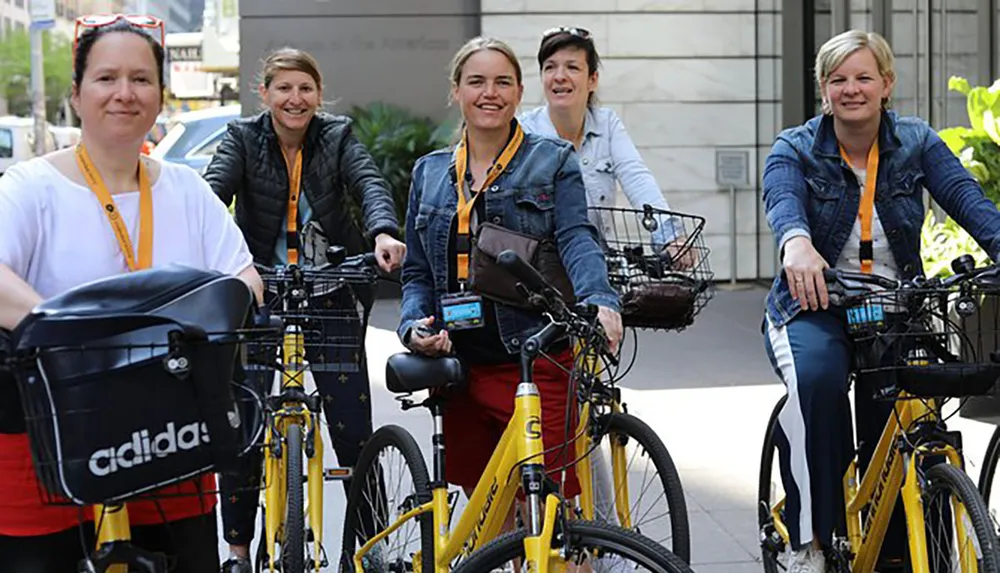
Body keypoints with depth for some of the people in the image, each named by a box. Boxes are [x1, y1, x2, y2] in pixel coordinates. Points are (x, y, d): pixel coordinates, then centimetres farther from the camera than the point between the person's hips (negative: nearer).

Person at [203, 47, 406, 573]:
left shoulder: (338, 136, 1)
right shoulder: (243, 139, 0)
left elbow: (370, 183, -16)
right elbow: (215, 186, -18)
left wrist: (383, 232, -38)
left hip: (329, 295, 0)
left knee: (353, 424, -4)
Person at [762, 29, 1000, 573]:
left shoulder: (916, 141, 4)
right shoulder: (794, 149, -2)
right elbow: (782, 199, -25)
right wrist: (797, 242, -50)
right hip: (815, 308, -2)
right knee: (817, 378, -34)